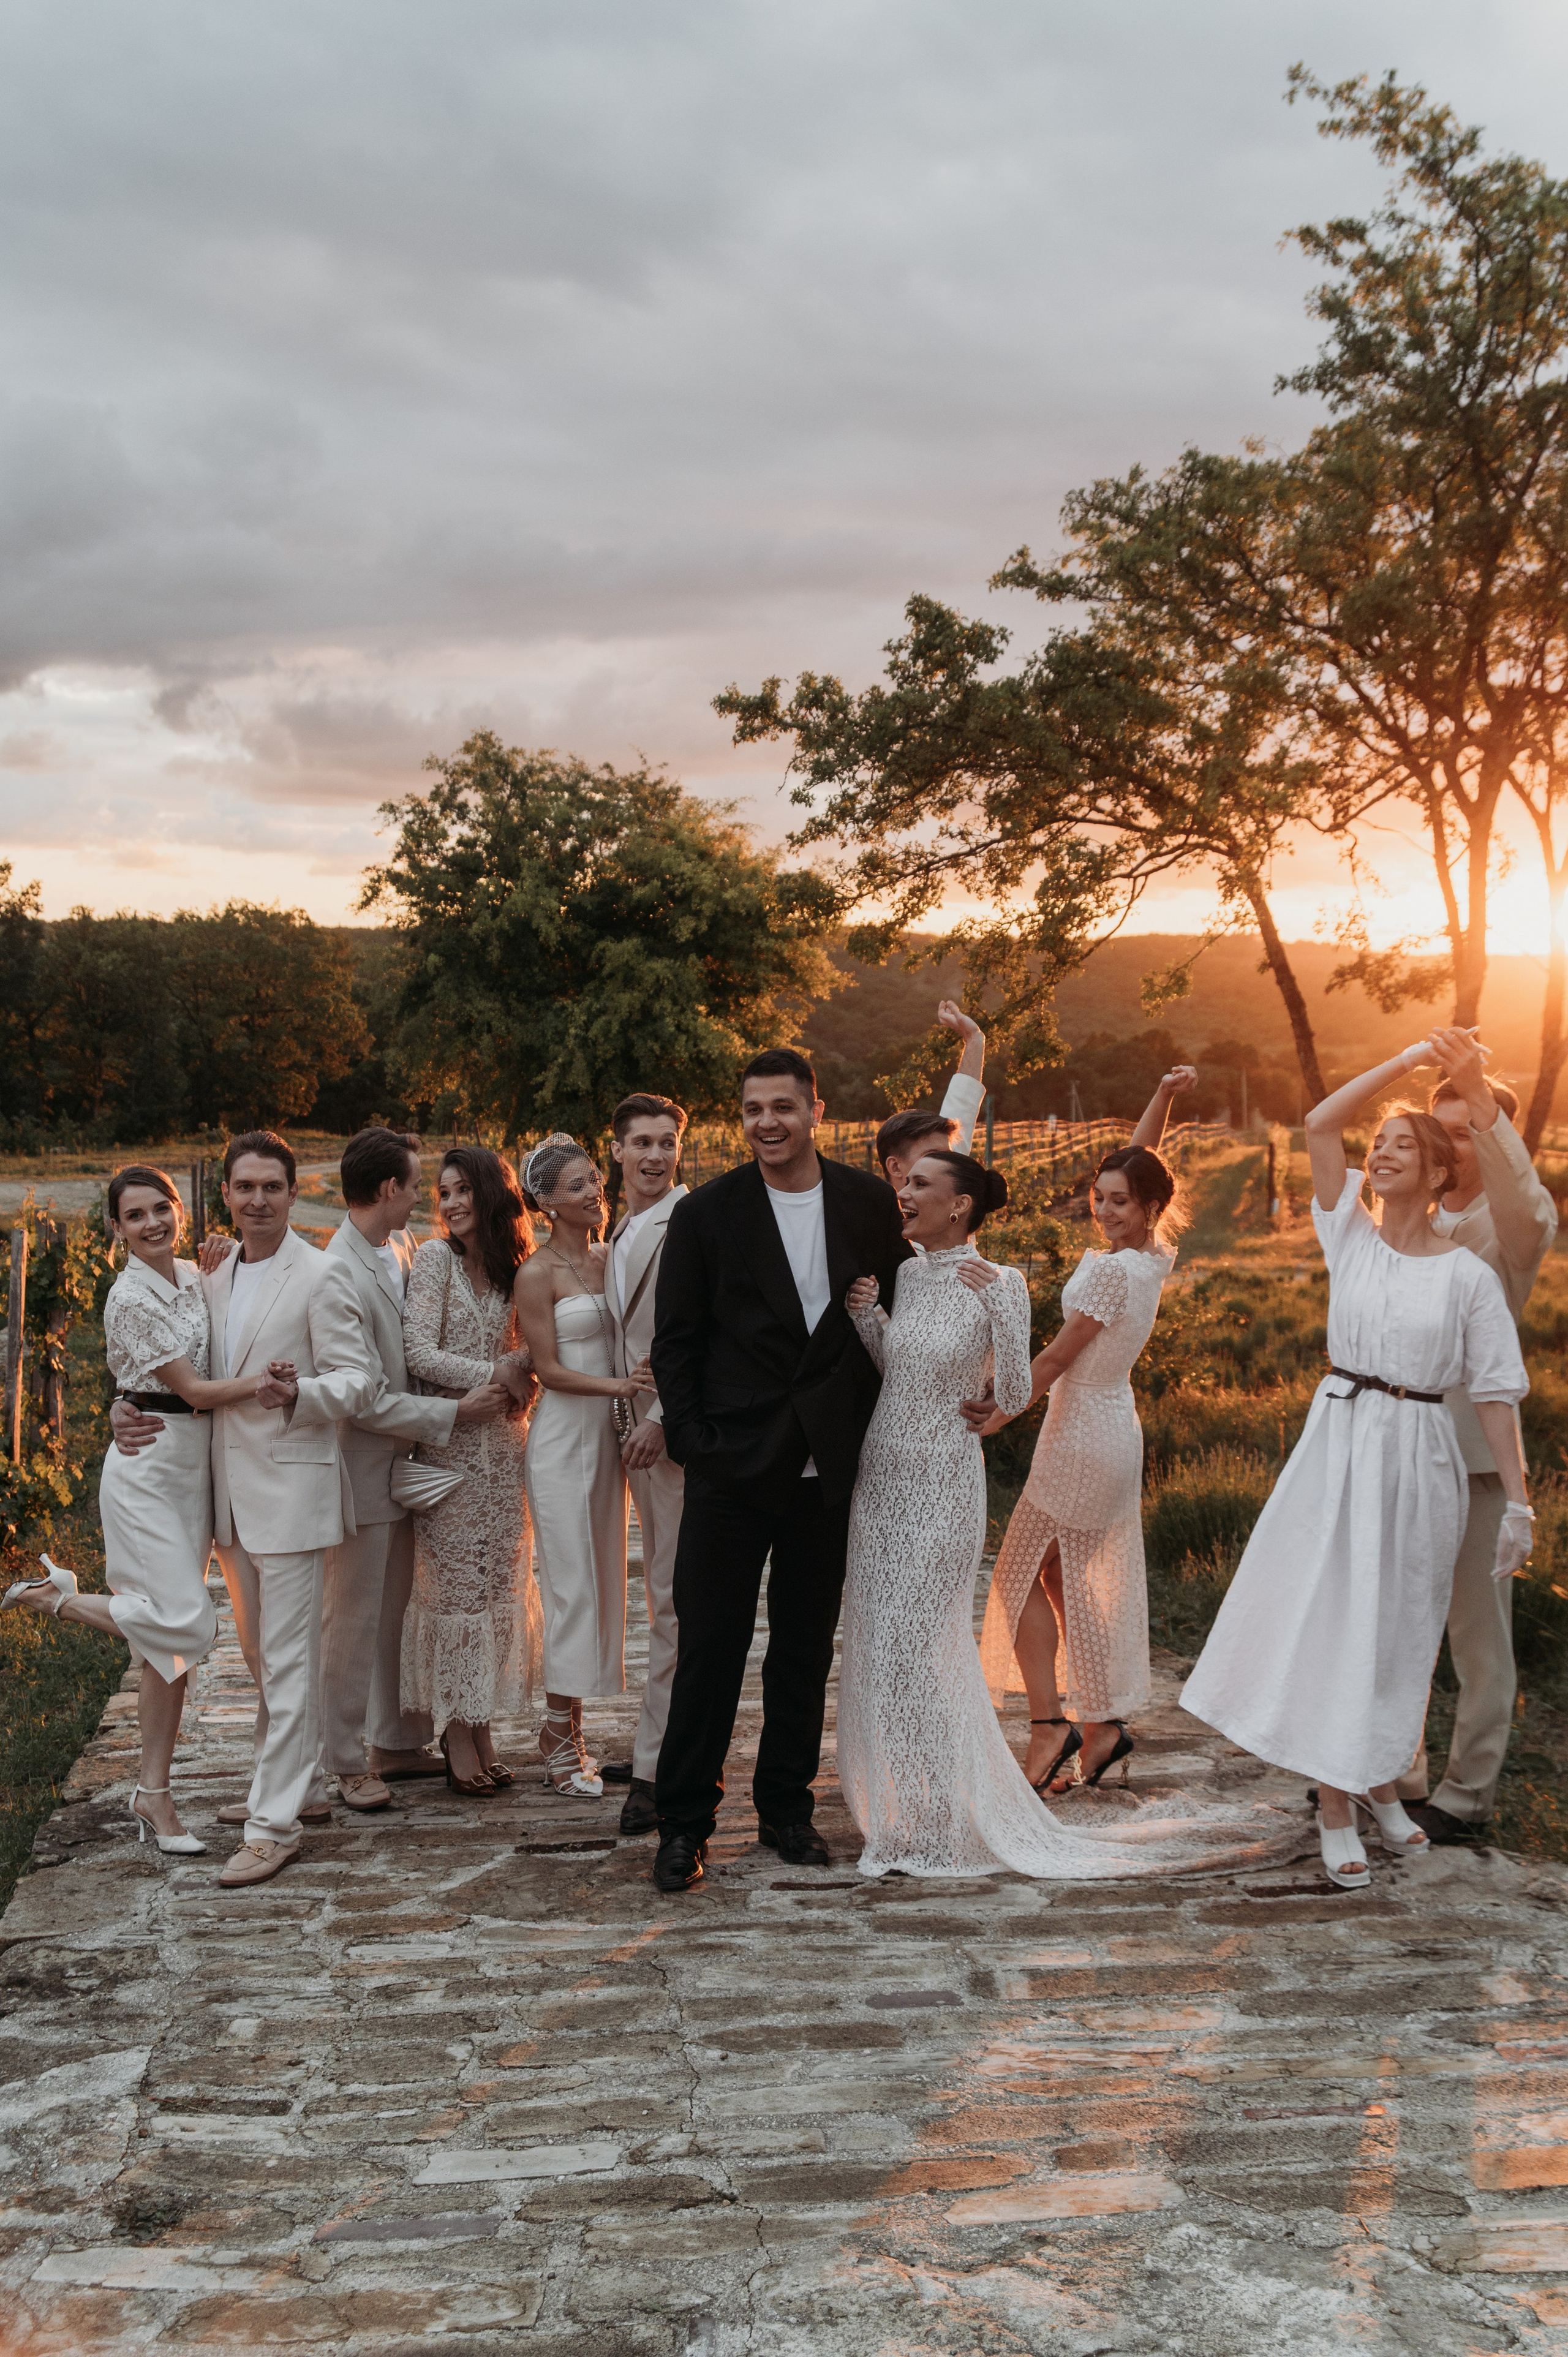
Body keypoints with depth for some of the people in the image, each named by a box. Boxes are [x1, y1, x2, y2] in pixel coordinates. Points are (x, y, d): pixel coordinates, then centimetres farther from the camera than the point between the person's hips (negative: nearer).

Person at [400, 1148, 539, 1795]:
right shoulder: (435, 1258, -3)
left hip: (502, 1443, 5)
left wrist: (520, 1365, -5)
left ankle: (481, 1728, 13)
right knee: (453, 1583, -2)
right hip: (448, 1440, -5)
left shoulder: (514, 1267, 10)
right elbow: (420, 1355, -10)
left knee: (497, 1581, 5)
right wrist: (498, 1375, -9)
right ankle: (456, 1737, 6)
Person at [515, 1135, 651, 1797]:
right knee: (571, 1586, -5)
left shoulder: (608, 1257, 10)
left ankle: (565, 1731, 17)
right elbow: (549, 1369, -10)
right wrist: (617, 1385, -20)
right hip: (563, 1438, -7)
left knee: (603, 1580, 8)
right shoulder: (538, 1274, -8)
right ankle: (562, 1744, 3)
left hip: (608, 1436, 7)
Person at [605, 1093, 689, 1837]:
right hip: (639, 1429, 9)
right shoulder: (621, 1232, 17)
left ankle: (656, 1768, -3)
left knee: (675, 1597, -6)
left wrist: (662, 1419, -19)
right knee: (663, 1593, 16)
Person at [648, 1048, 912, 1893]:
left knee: (806, 1646, 12)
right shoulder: (706, 1213, -2)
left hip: (827, 1467, 3)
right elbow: (674, 1342, 0)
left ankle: (786, 1808, 26)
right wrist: (692, 1442, -8)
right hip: (732, 1467, -2)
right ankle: (684, 1823, 11)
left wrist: (868, 1431, 5)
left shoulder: (870, 1203, 4)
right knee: (709, 1646, 1)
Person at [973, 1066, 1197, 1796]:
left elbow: (1057, 1358, -17)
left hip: (1082, 1431, -9)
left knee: (1022, 1574, -1)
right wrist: (1165, 1096, 1)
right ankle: (1101, 1725, 18)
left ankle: (1049, 1727, -4)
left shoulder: (1110, 1269, -22)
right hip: (1116, 1429, 9)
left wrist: (1002, 1411, -8)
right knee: (1066, 1578, 14)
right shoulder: (1156, 1256, 1)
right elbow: (1139, 1160, 12)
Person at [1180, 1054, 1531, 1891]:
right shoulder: (1351, 1237, 2)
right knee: (1331, 1617, 2)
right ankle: (1335, 1807, 12)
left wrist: (1518, 1505, -5)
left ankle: (1378, 1781, 30)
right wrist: (1409, 1058, -6)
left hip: (1419, 1459, -1)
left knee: (1398, 1626, 9)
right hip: (1340, 1442, 1)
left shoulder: (1468, 1276, -2)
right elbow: (1321, 1123, -7)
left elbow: (1496, 1392, -2)